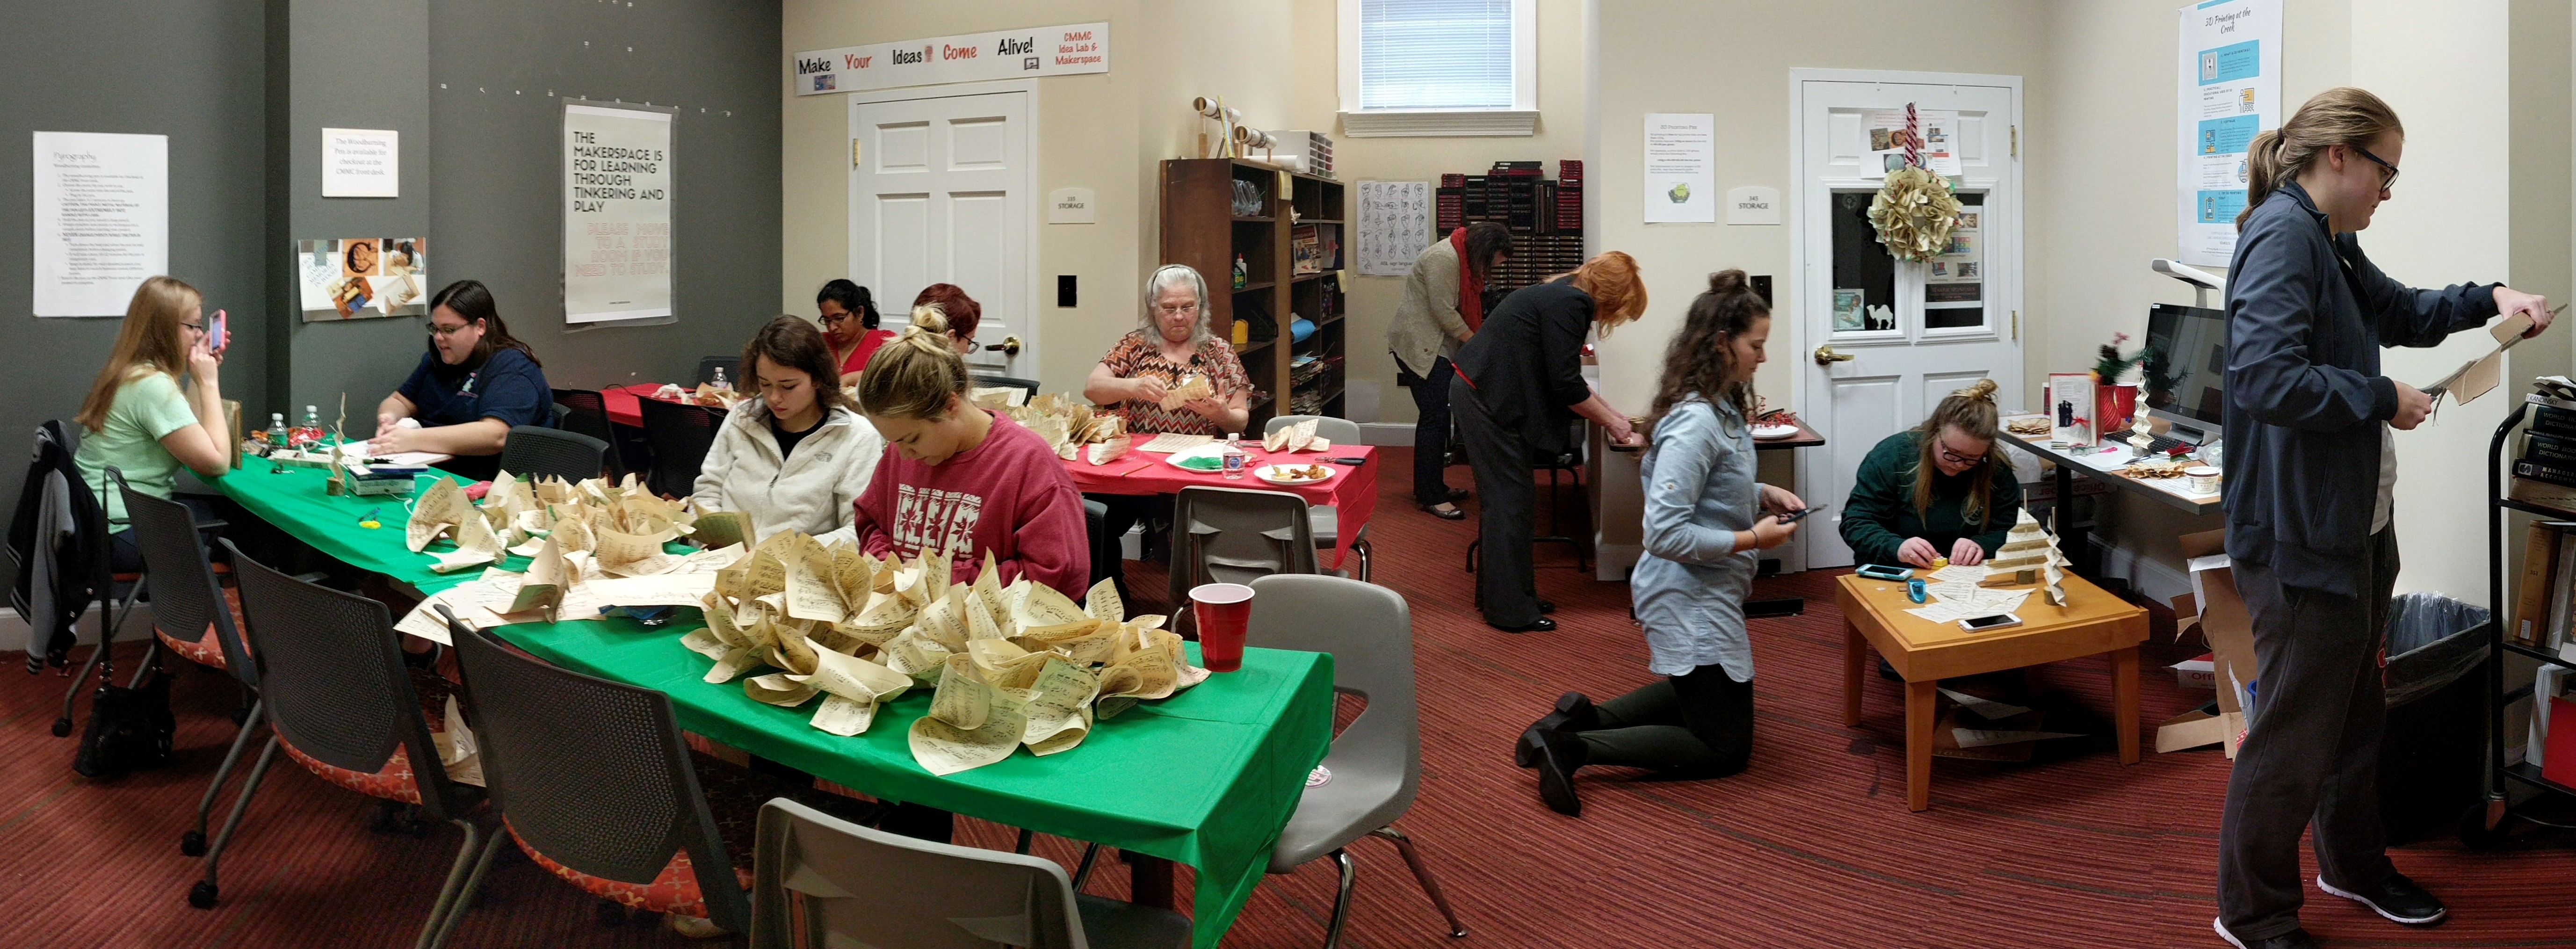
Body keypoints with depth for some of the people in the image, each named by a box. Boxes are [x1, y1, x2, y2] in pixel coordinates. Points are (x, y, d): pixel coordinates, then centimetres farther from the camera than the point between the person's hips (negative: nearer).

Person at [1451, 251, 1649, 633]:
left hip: (1483, 396, 10)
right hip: (1485, 399, -10)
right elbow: (1566, 386, -18)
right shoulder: (1568, 304, -16)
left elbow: (1566, 379, 22)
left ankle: (1503, 595, 23)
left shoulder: (1564, 297, 15)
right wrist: (1611, 422, -5)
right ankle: (1510, 609, 0)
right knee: (1511, 499, -6)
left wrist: (1611, 414, 19)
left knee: (1509, 498, 15)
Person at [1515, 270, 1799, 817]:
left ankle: (1585, 717, 16)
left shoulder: (1722, 408, 4)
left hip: (1706, 594, 10)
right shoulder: (1695, 423, -26)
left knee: (1705, 698, 29)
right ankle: (1575, 747, -7)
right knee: (1728, 748, 2)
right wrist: (1752, 539, -21)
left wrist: (1764, 496, 2)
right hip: (1692, 602, -10)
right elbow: (1665, 535, -28)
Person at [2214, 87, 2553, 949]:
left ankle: (2353, 865, 42)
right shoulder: (2282, 235, -19)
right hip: (2298, 530, -11)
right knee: (2296, 731, -1)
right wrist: (2383, 401, -19)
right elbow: (2266, 376, -30)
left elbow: (2402, 312, 32)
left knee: (2356, 710, 24)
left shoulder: (2332, 244, 14)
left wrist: (2489, 299, 16)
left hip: (2353, 521, 11)